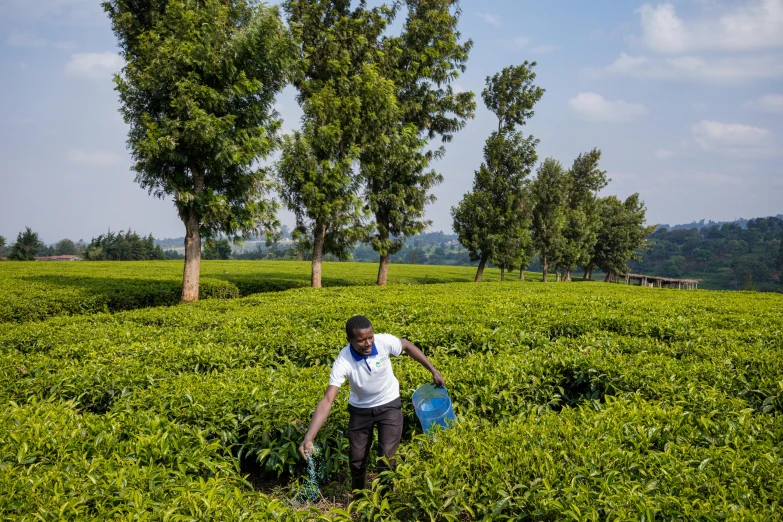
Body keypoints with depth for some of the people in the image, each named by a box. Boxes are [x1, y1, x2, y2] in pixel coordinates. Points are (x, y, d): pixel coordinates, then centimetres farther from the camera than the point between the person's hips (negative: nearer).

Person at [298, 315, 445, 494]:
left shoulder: (384, 341, -28)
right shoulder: (343, 362, -32)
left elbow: (407, 346, -5)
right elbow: (327, 400, -35)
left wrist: (433, 371, -3)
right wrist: (309, 438, -45)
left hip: (389, 405, 0)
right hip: (360, 410, 0)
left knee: (387, 459, -9)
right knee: (357, 460, 9)